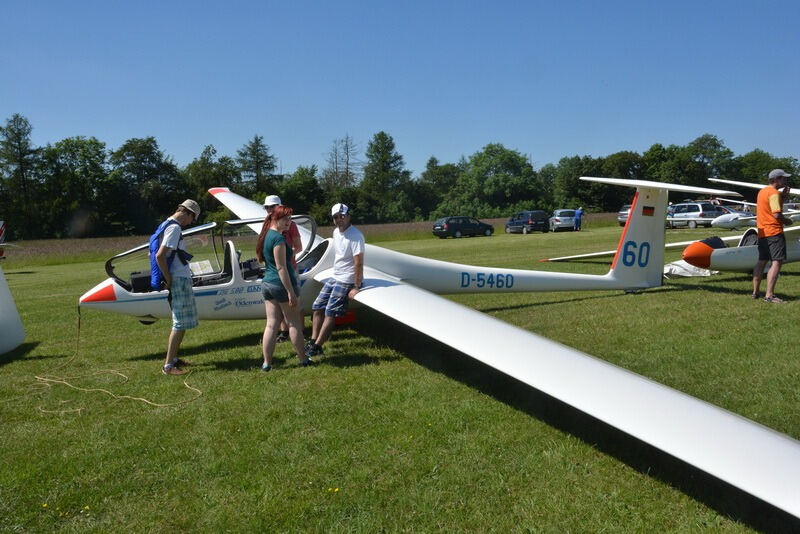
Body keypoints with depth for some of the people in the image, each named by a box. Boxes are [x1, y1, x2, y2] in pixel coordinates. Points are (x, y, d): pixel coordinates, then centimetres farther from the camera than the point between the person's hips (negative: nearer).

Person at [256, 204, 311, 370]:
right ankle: (303, 359, 16)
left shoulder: (265, 235, 12)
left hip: (267, 283, 8)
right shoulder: (278, 238, -17)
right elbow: (281, 267, -21)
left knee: (271, 324, 9)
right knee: (294, 323, 5)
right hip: (282, 284, -8)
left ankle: (266, 362, 10)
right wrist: (291, 292, -20)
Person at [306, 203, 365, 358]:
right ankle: (313, 341, 11)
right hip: (335, 277, 9)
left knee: (330, 313, -9)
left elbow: (358, 264, -23)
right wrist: (336, 274, 17)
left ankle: (317, 347, -3)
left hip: (347, 281, -9)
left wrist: (356, 288, -23)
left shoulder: (355, 236, -21)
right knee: (317, 306, 8)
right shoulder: (336, 232, 7)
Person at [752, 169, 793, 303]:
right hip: (774, 232, -10)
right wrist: (787, 221, -4)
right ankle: (769, 295, -15)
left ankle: (755, 292, 17)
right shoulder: (774, 193, -13)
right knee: (777, 262, -10)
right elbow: (777, 214, -21)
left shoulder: (762, 191, 15)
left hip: (762, 232, 10)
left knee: (762, 261, 14)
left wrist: (782, 196, 13)